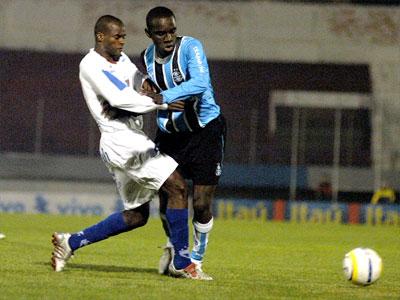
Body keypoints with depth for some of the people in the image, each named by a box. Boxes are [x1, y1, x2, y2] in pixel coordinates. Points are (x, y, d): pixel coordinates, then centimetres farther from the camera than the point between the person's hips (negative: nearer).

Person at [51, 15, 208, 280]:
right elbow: (119, 98, -20)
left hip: (132, 139, 10)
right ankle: (182, 263, -11)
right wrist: (162, 103, -21)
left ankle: (71, 243, 17)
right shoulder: (91, 65, -10)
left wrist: (147, 83, -4)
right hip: (121, 139, -10)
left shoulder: (121, 59, 18)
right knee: (178, 187, -15)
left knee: (137, 215, 13)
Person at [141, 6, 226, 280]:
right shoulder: (148, 57, 0)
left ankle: (197, 259, 16)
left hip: (205, 132, -5)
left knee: (201, 204, -6)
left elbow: (200, 84, -35)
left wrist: (163, 98, -43)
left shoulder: (190, 47, -18)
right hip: (170, 134, 5)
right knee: (166, 201, 4)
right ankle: (173, 246, 34)